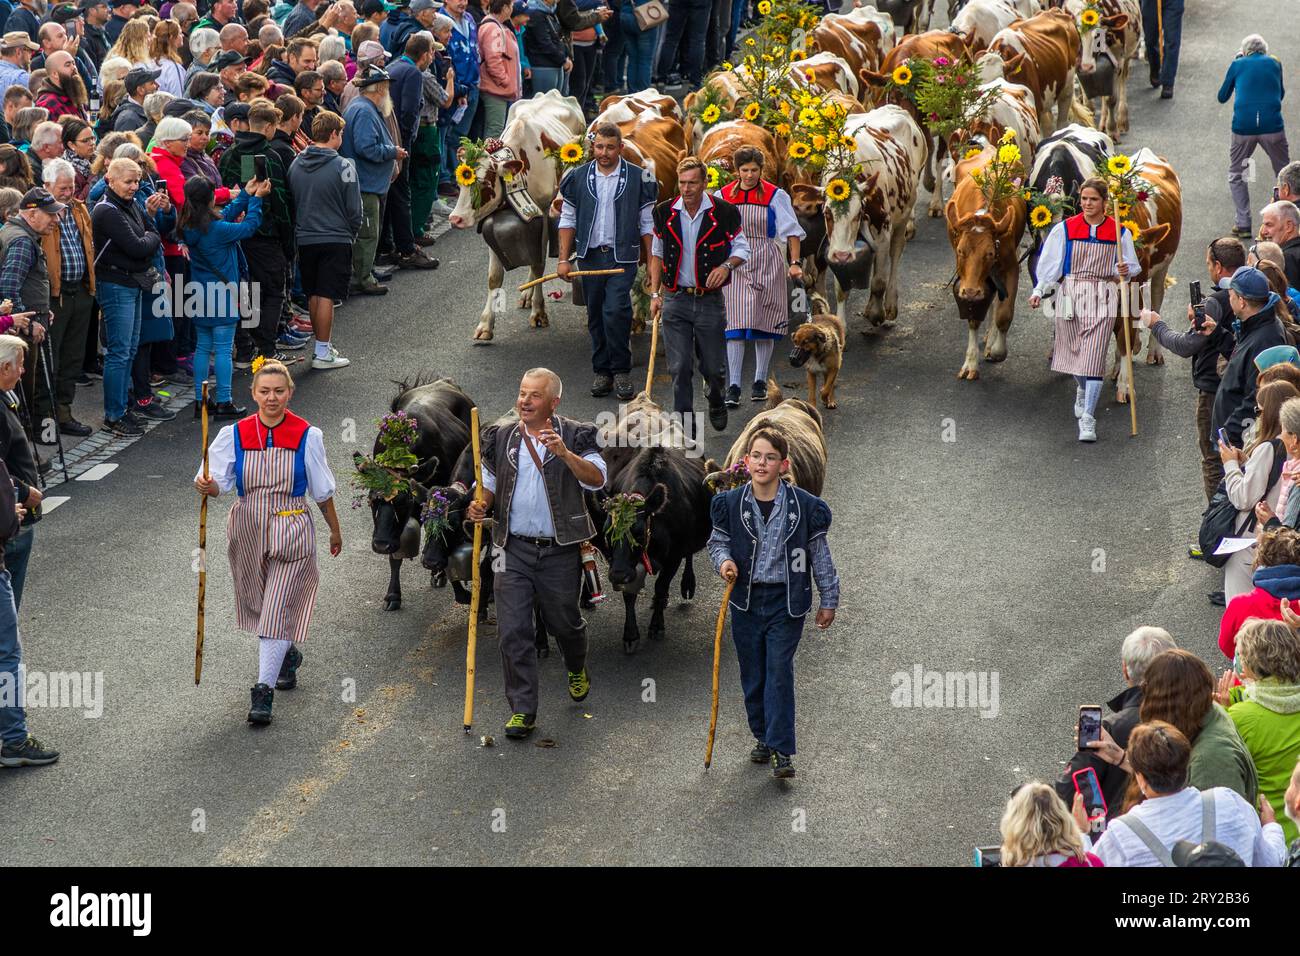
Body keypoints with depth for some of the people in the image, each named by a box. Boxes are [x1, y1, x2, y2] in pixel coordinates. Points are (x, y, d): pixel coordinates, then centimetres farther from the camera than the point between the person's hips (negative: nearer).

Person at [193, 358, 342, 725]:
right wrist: (207, 486, -34)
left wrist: (335, 531, 13)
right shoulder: (235, 435, -4)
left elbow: (322, 491, 4)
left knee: (276, 612, -10)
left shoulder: (307, 436, -7)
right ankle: (288, 655, 47)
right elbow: (218, 482, -10)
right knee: (259, 603, 18)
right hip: (248, 530, 3)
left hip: (291, 532, -3)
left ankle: (263, 692, -9)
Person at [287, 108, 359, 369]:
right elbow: (355, 210, -8)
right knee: (326, 296, -2)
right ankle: (322, 353, 0)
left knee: (313, 295, 14)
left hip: (305, 239, 5)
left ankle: (324, 345, 24)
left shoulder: (295, 165, 3)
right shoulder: (343, 167, -13)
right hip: (336, 239, -5)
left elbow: (290, 201, 11)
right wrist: (351, 235, 9)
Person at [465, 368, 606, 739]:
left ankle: (577, 670, 48)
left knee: (564, 622, 14)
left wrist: (565, 454, -33)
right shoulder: (502, 438, 7)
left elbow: (596, 479, -18)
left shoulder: (574, 436, -4)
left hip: (559, 552, -2)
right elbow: (490, 482, 19)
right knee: (513, 631, -5)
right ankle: (522, 710, 1)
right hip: (514, 549, 2)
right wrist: (481, 504, -3)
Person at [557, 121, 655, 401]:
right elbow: (568, 220, 10)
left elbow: (647, 224, 3)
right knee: (595, 317, 8)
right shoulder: (578, 177, 5)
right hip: (589, 257, 3)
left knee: (615, 312, -17)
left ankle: (622, 371, -3)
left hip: (623, 256, -3)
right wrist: (564, 259, 3)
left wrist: (652, 264, 0)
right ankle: (602, 372, 18)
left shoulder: (638, 178, -1)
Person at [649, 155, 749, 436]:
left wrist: (727, 265, -15)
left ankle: (716, 402, 37)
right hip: (676, 300, 1)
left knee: (714, 368, 4)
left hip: (710, 300, -1)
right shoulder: (664, 212, 3)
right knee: (679, 368, -3)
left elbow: (742, 249, 6)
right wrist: (655, 293, 8)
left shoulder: (724, 213, -5)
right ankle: (685, 425, 5)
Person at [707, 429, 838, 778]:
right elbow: (718, 541, 13)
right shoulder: (730, 504, -2)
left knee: (779, 673, -8)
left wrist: (828, 600, 6)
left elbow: (820, 555, 2)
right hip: (746, 599, 3)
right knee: (752, 674, 11)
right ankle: (763, 737, 28)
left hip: (786, 600, -3)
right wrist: (724, 561, -10)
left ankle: (782, 750, -6)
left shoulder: (804, 506, -7)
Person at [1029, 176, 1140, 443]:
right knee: (1075, 350, 13)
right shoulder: (1064, 229, 2)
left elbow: (1132, 268, 11)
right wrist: (1038, 291, -12)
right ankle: (1082, 392, 46)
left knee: (1093, 358, -11)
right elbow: (1049, 265, 1)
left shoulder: (1119, 233, 2)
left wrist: (1125, 271, -12)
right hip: (1070, 295, 2)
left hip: (1101, 300, -2)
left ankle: (1087, 418, -12)